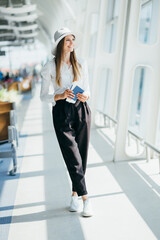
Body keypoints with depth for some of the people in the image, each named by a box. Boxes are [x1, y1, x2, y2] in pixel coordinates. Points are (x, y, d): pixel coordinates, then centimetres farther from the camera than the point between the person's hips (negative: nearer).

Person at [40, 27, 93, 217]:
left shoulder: (81, 64, 9)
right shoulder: (50, 67, 0)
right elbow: (43, 95, 2)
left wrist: (85, 96, -8)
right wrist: (60, 96, -16)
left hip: (81, 110, 3)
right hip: (61, 112, -3)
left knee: (82, 155, 6)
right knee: (73, 157, -7)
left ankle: (75, 193, 22)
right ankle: (85, 198, 1)